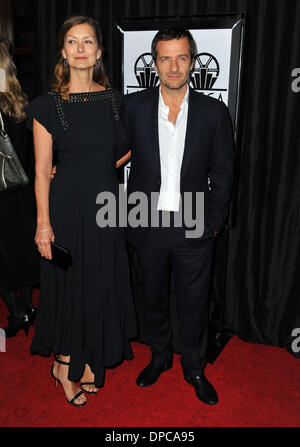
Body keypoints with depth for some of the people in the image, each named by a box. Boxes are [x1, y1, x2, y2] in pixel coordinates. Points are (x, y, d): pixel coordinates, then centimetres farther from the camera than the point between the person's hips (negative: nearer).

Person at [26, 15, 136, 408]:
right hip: (67, 206, -3)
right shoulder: (48, 105, -6)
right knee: (69, 283, 7)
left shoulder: (115, 100, 4)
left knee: (103, 284, 11)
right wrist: (43, 224, -11)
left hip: (106, 205, 4)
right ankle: (64, 364, 30)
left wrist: (104, 169, 2)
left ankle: (89, 361, 32)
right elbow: (42, 170, -7)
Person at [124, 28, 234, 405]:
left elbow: (223, 173, 0)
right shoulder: (133, 106, -3)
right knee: (153, 298, 18)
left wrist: (214, 222, -3)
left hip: (194, 228, 0)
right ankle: (159, 356, 43)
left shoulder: (214, 112, -3)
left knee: (194, 304, 13)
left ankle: (194, 369, 36)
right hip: (148, 226, 1)